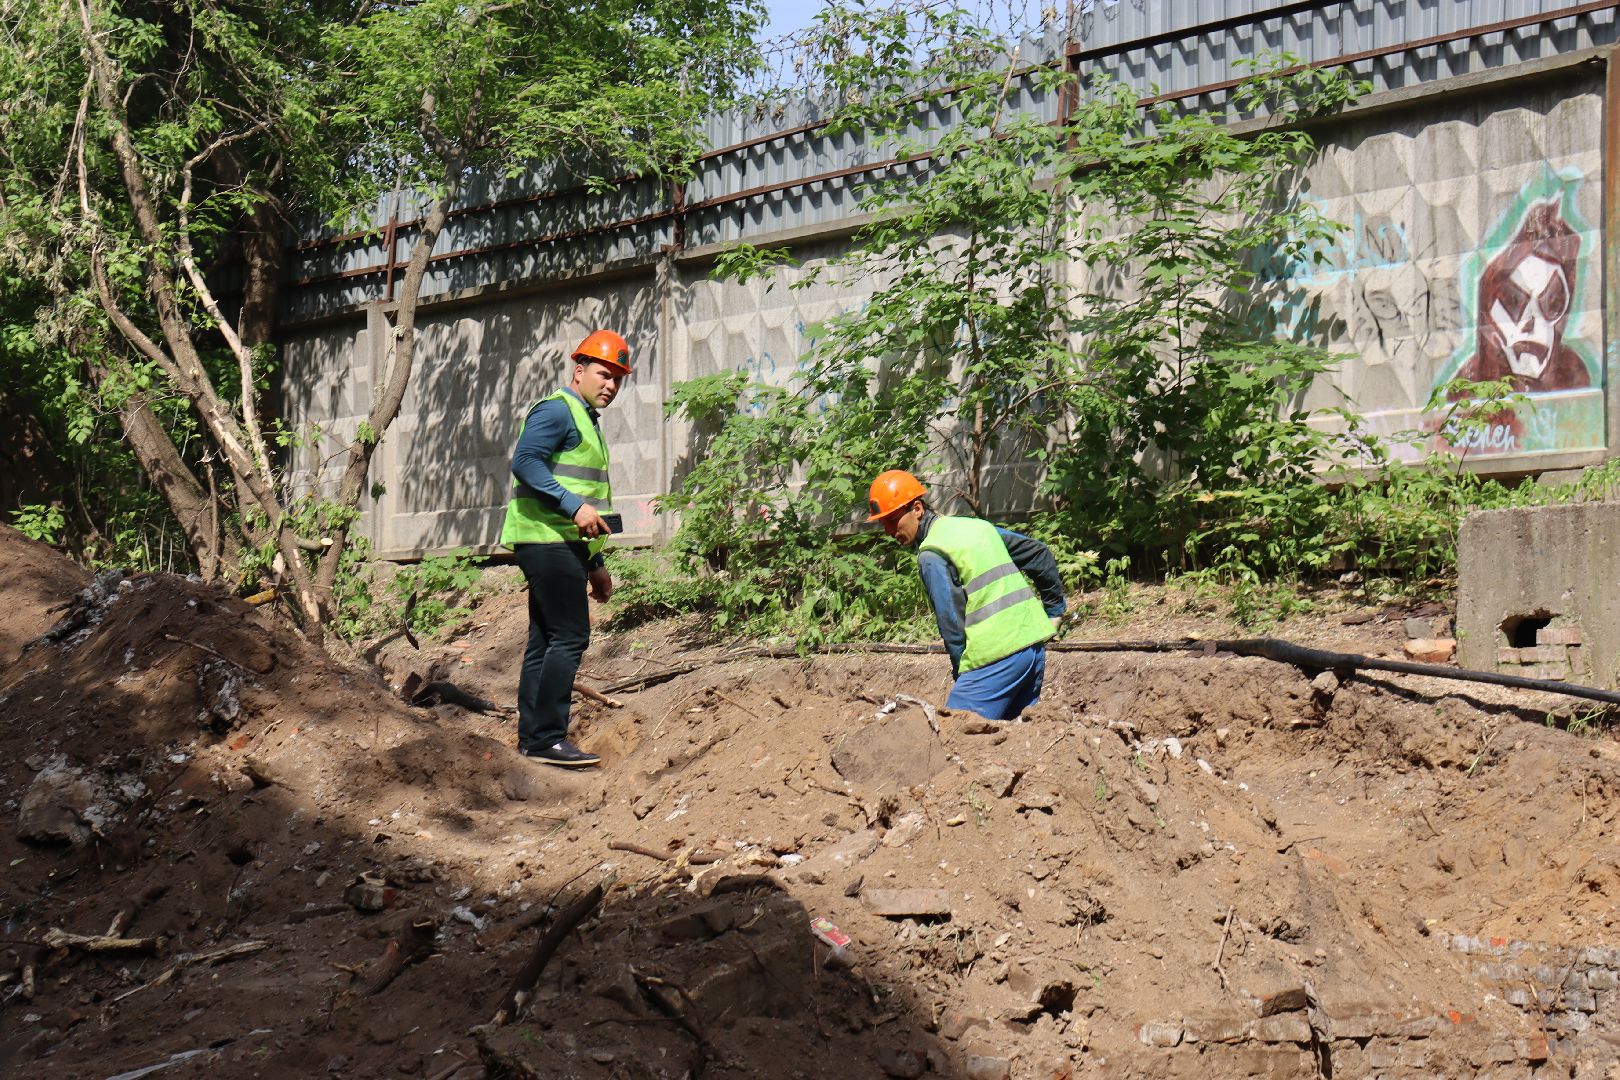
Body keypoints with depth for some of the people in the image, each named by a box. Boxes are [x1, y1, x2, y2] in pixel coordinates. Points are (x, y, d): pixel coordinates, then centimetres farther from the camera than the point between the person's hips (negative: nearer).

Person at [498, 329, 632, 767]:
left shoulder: (586, 422, 25)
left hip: (565, 544, 10)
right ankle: (547, 736, -16)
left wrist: (596, 564, 26)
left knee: (545, 640, 9)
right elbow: (525, 462, -21)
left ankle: (531, 737, 12)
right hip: (548, 539, -10)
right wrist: (574, 505, -26)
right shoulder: (557, 411, -6)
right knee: (570, 636, -15)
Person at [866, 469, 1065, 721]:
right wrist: (1054, 609, 28)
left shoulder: (931, 554, -9)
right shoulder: (974, 525, 16)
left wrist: (961, 676, 0)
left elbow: (951, 621, -12)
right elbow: (1038, 552, 23)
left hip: (997, 655, -9)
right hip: (1034, 645, 9)